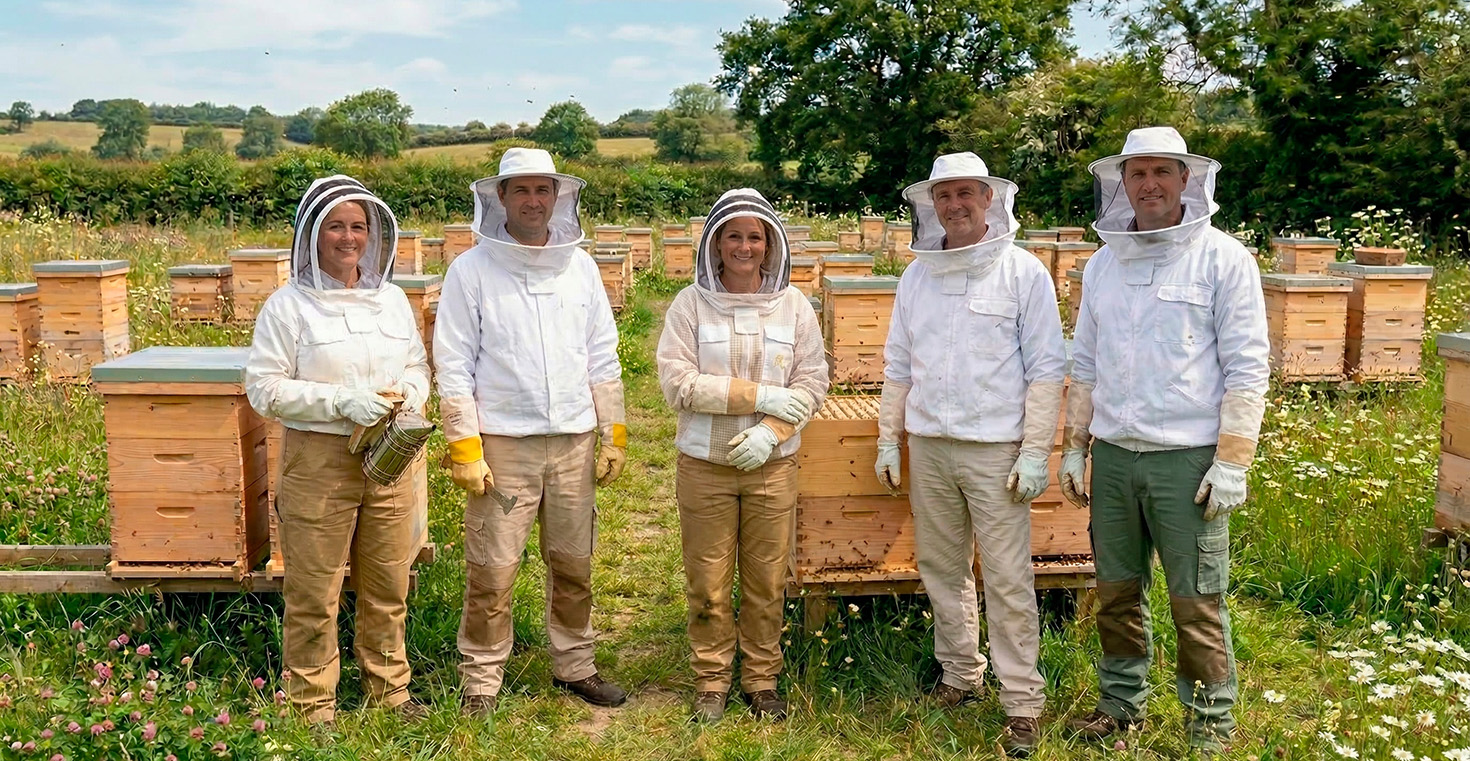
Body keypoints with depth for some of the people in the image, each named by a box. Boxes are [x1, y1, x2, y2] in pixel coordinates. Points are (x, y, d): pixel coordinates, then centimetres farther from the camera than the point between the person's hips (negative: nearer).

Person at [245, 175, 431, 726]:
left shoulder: (392, 299, 10)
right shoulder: (288, 306, -5)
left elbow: (418, 367, 17)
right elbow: (264, 388, -9)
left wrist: (407, 394, -6)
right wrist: (340, 400, -18)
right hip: (319, 459, -4)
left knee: (388, 586, 14)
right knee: (314, 592, 4)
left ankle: (389, 687, 31)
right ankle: (313, 703, 20)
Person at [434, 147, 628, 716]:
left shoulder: (579, 267, 8)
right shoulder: (471, 271, -3)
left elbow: (603, 357, 11)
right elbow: (454, 366, -4)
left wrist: (614, 435, 7)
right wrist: (464, 448, -10)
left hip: (574, 440, 4)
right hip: (503, 443, -3)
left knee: (574, 565, 13)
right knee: (492, 573, 0)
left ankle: (575, 666, 30)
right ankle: (481, 682, 16)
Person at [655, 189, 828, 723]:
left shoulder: (793, 304, 1)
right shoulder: (691, 303, -4)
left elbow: (813, 382, 0)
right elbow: (677, 383, -12)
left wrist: (770, 431, -15)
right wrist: (760, 396, -16)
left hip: (771, 465, 1)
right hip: (704, 464, -1)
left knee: (767, 582, 10)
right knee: (708, 584, 8)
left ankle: (762, 679, 28)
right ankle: (711, 681, 26)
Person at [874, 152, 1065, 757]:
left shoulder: (1023, 272, -4)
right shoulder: (917, 275, 9)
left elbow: (1046, 369, -6)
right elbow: (898, 366, 15)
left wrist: (1035, 453, -10)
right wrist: (888, 441, 10)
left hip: (995, 450, -5)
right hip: (928, 446, 5)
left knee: (1007, 579, -3)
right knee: (942, 569, 13)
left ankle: (1022, 702, 8)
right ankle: (960, 674, 30)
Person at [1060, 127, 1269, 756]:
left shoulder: (1223, 258, -5)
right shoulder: (1103, 263, 10)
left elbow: (1247, 367, -7)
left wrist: (1232, 462, -12)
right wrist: (1075, 446, 12)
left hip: (1187, 458, -4)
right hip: (1112, 456, 5)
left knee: (1197, 603, 2)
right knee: (1116, 593, 14)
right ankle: (1122, 703, 30)